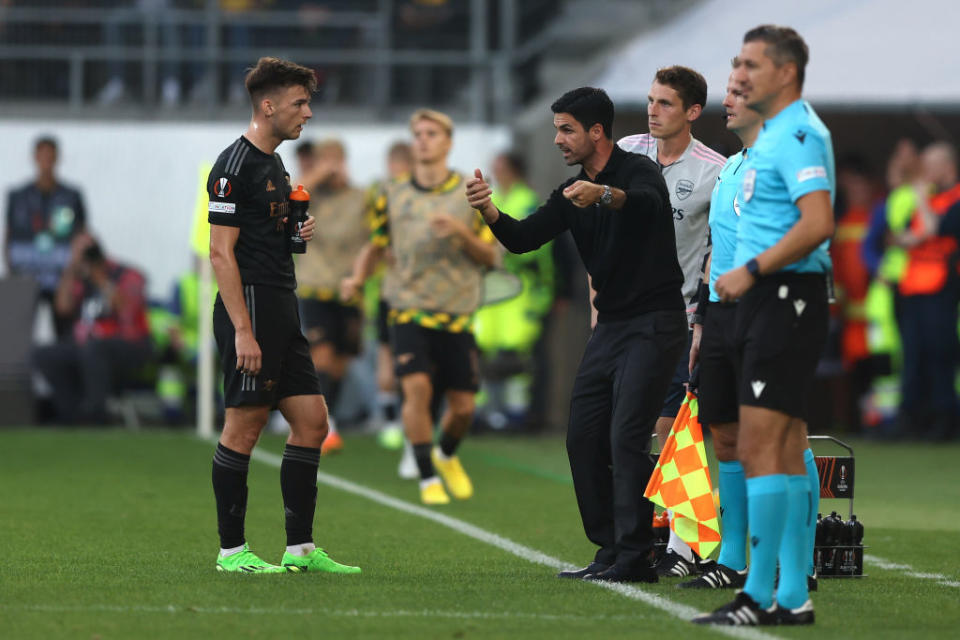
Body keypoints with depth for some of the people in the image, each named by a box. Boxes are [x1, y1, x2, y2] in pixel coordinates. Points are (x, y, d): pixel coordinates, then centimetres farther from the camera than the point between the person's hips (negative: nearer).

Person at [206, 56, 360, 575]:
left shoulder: (273, 164, 18)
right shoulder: (235, 166, -12)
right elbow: (221, 251, -17)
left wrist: (296, 233, 11)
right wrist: (243, 331, -22)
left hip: (281, 311, 10)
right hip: (250, 307, -10)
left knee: (311, 420, 6)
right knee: (243, 427, -5)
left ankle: (300, 548, 10)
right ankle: (231, 551, 1)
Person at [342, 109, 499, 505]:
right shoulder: (393, 197, 6)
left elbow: (489, 257, 4)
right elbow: (375, 247, 18)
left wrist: (461, 232, -14)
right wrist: (357, 279, -1)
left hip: (457, 315, 1)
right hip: (409, 310, -1)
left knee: (462, 406, 1)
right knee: (417, 387, -21)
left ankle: (447, 456, 35)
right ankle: (428, 479, -9)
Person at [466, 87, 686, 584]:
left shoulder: (638, 170, -11)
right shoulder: (572, 194, 11)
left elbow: (647, 203, -35)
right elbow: (523, 238, 2)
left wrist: (606, 195, -55)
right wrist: (489, 211, -18)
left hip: (654, 323, -8)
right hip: (610, 326, 8)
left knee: (626, 438, -15)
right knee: (583, 437, 6)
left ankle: (635, 557, -12)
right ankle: (610, 550, 13)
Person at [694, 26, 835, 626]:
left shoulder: (798, 134, -13)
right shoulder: (774, 136, 19)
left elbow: (818, 223, -24)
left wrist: (750, 270, -21)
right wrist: (745, 276, 18)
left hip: (786, 300, -11)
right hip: (771, 303, 11)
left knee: (760, 447, -11)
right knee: (787, 452, 10)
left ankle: (759, 594, -11)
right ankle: (793, 595, 12)